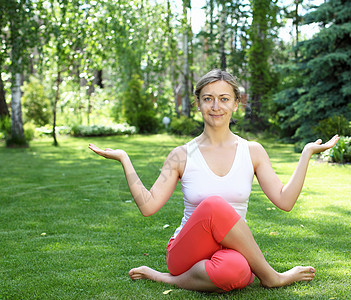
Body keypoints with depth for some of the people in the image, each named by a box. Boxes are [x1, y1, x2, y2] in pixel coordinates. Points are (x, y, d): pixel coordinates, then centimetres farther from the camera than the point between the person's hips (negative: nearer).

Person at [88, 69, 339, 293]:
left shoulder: (252, 152, 6)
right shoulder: (182, 156, 2)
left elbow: (284, 201, 0)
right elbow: (148, 206, -4)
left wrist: (307, 153, -3)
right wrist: (124, 159, -8)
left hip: (233, 251, 0)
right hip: (186, 253, 0)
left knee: (234, 269, -40)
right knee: (214, 205, -35)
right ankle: (270, 276, -15)